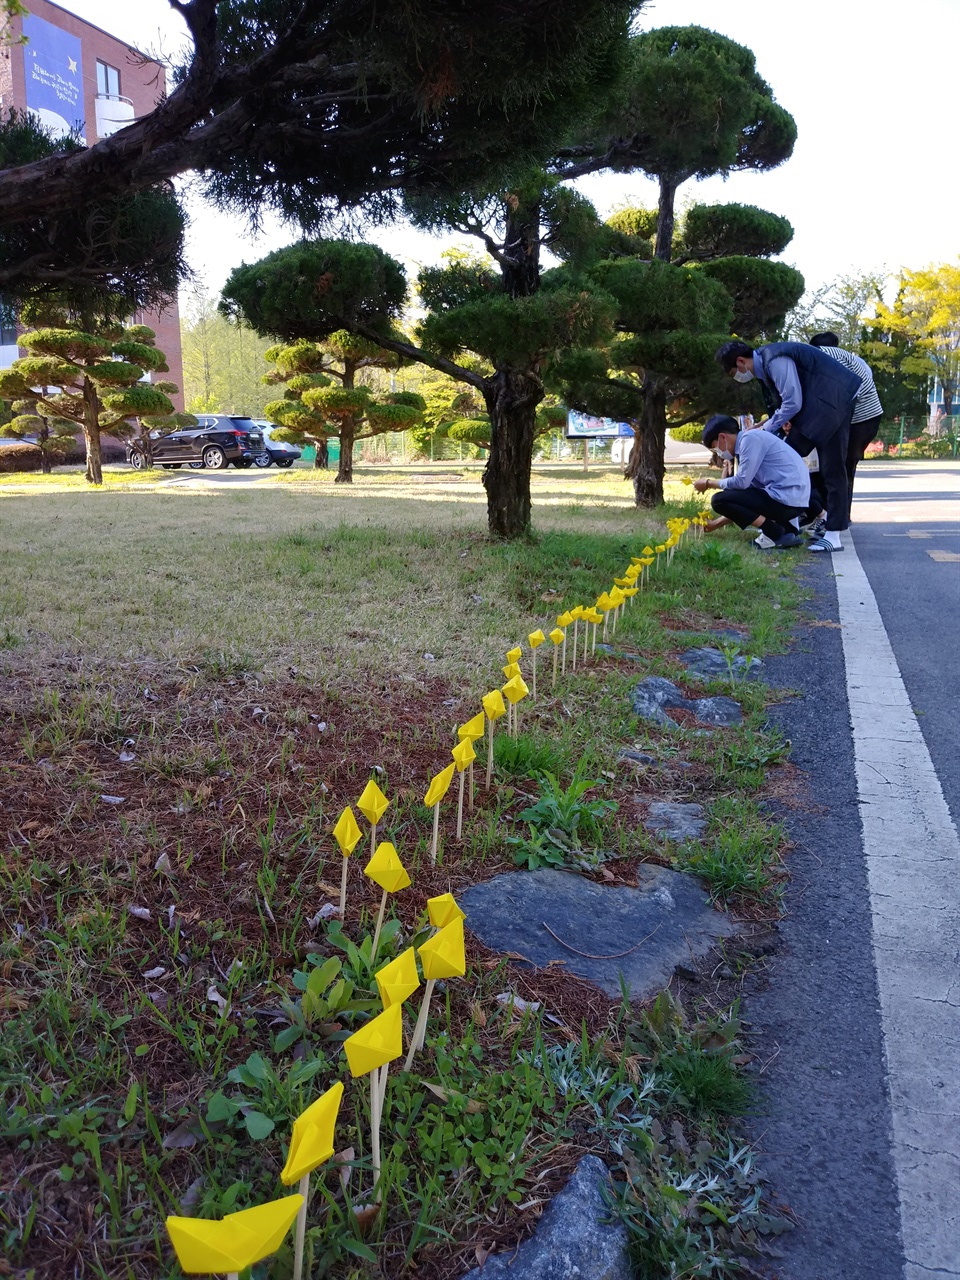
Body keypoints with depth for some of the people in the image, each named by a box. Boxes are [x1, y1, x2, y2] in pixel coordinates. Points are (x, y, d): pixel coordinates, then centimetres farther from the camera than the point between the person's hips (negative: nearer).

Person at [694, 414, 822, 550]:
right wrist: (715, 523, 25)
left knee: (719, 500, -10)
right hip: (794, 498, 10)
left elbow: (741, 482, -14)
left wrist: (708, 483, 3)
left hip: (787, 497, -10)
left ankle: (774, 533, -6)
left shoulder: (750, 438, -8)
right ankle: (787, 531, 13)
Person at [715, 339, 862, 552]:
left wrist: (767, 428, -10)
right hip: (814, 405, 10)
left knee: (832, 468, -10)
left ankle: (833, 536, -8)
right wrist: (783, 420, -4)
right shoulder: (765, 360, 8)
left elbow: (793, 403, -22)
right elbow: (789, 398, 15)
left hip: (833, 401, -10)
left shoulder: (775, 361, -23)